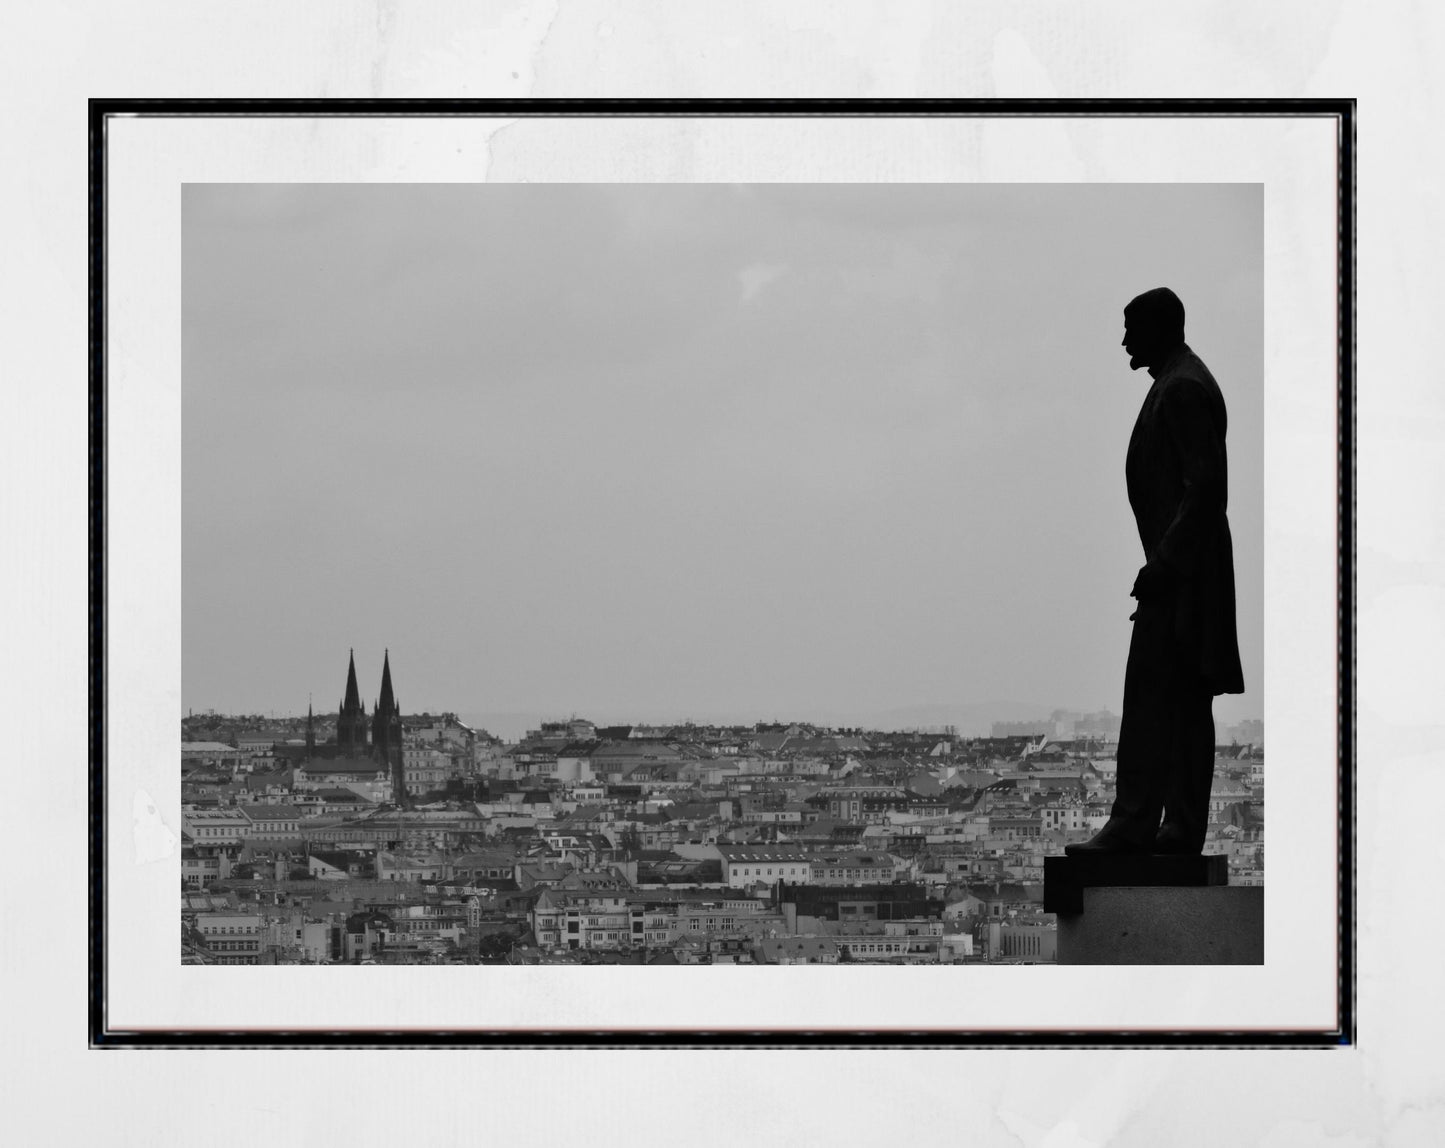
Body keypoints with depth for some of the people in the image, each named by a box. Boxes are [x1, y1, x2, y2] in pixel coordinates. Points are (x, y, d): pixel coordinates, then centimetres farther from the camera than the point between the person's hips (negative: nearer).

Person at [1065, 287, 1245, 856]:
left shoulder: (1183, 389, -12)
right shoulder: (1182, 384, 20)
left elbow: (1205, 482, -20)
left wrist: (1163, 562, -22)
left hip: (1180, 568, -11)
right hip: (1182, 569, 11)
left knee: (1151, 695, -13)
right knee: (1185, 701, 7)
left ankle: (1133, 825, -16)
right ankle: (1183, 829, 7)